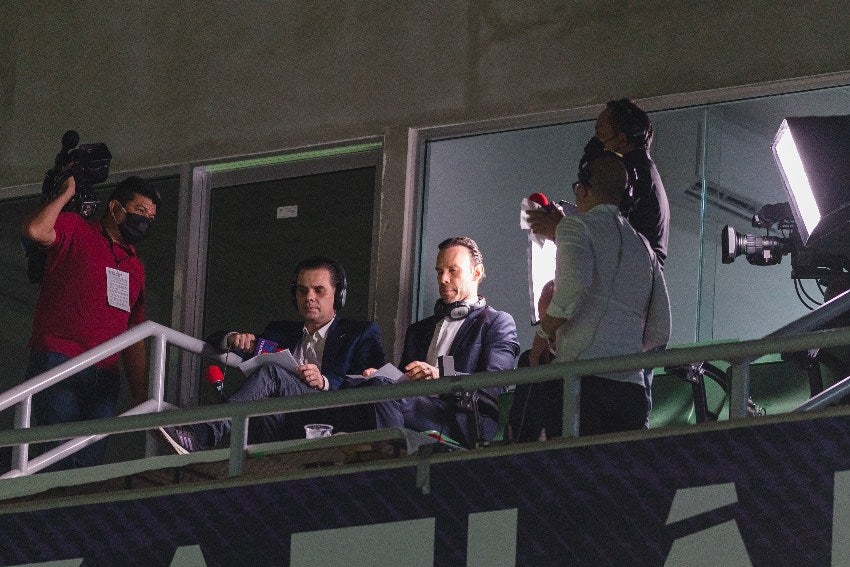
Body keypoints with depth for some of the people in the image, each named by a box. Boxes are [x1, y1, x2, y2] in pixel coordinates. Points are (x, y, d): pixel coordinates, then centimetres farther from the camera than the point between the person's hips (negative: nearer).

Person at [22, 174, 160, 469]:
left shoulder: (135, 268, 25)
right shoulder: (75, 231, 7)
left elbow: (134, 339, 24)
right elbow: (35, 230, -17)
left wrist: (141, 400, 17)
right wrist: (67, 193, -2)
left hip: (104, 376, 6)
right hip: (58, 364, -6)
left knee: (90, 462, -2)